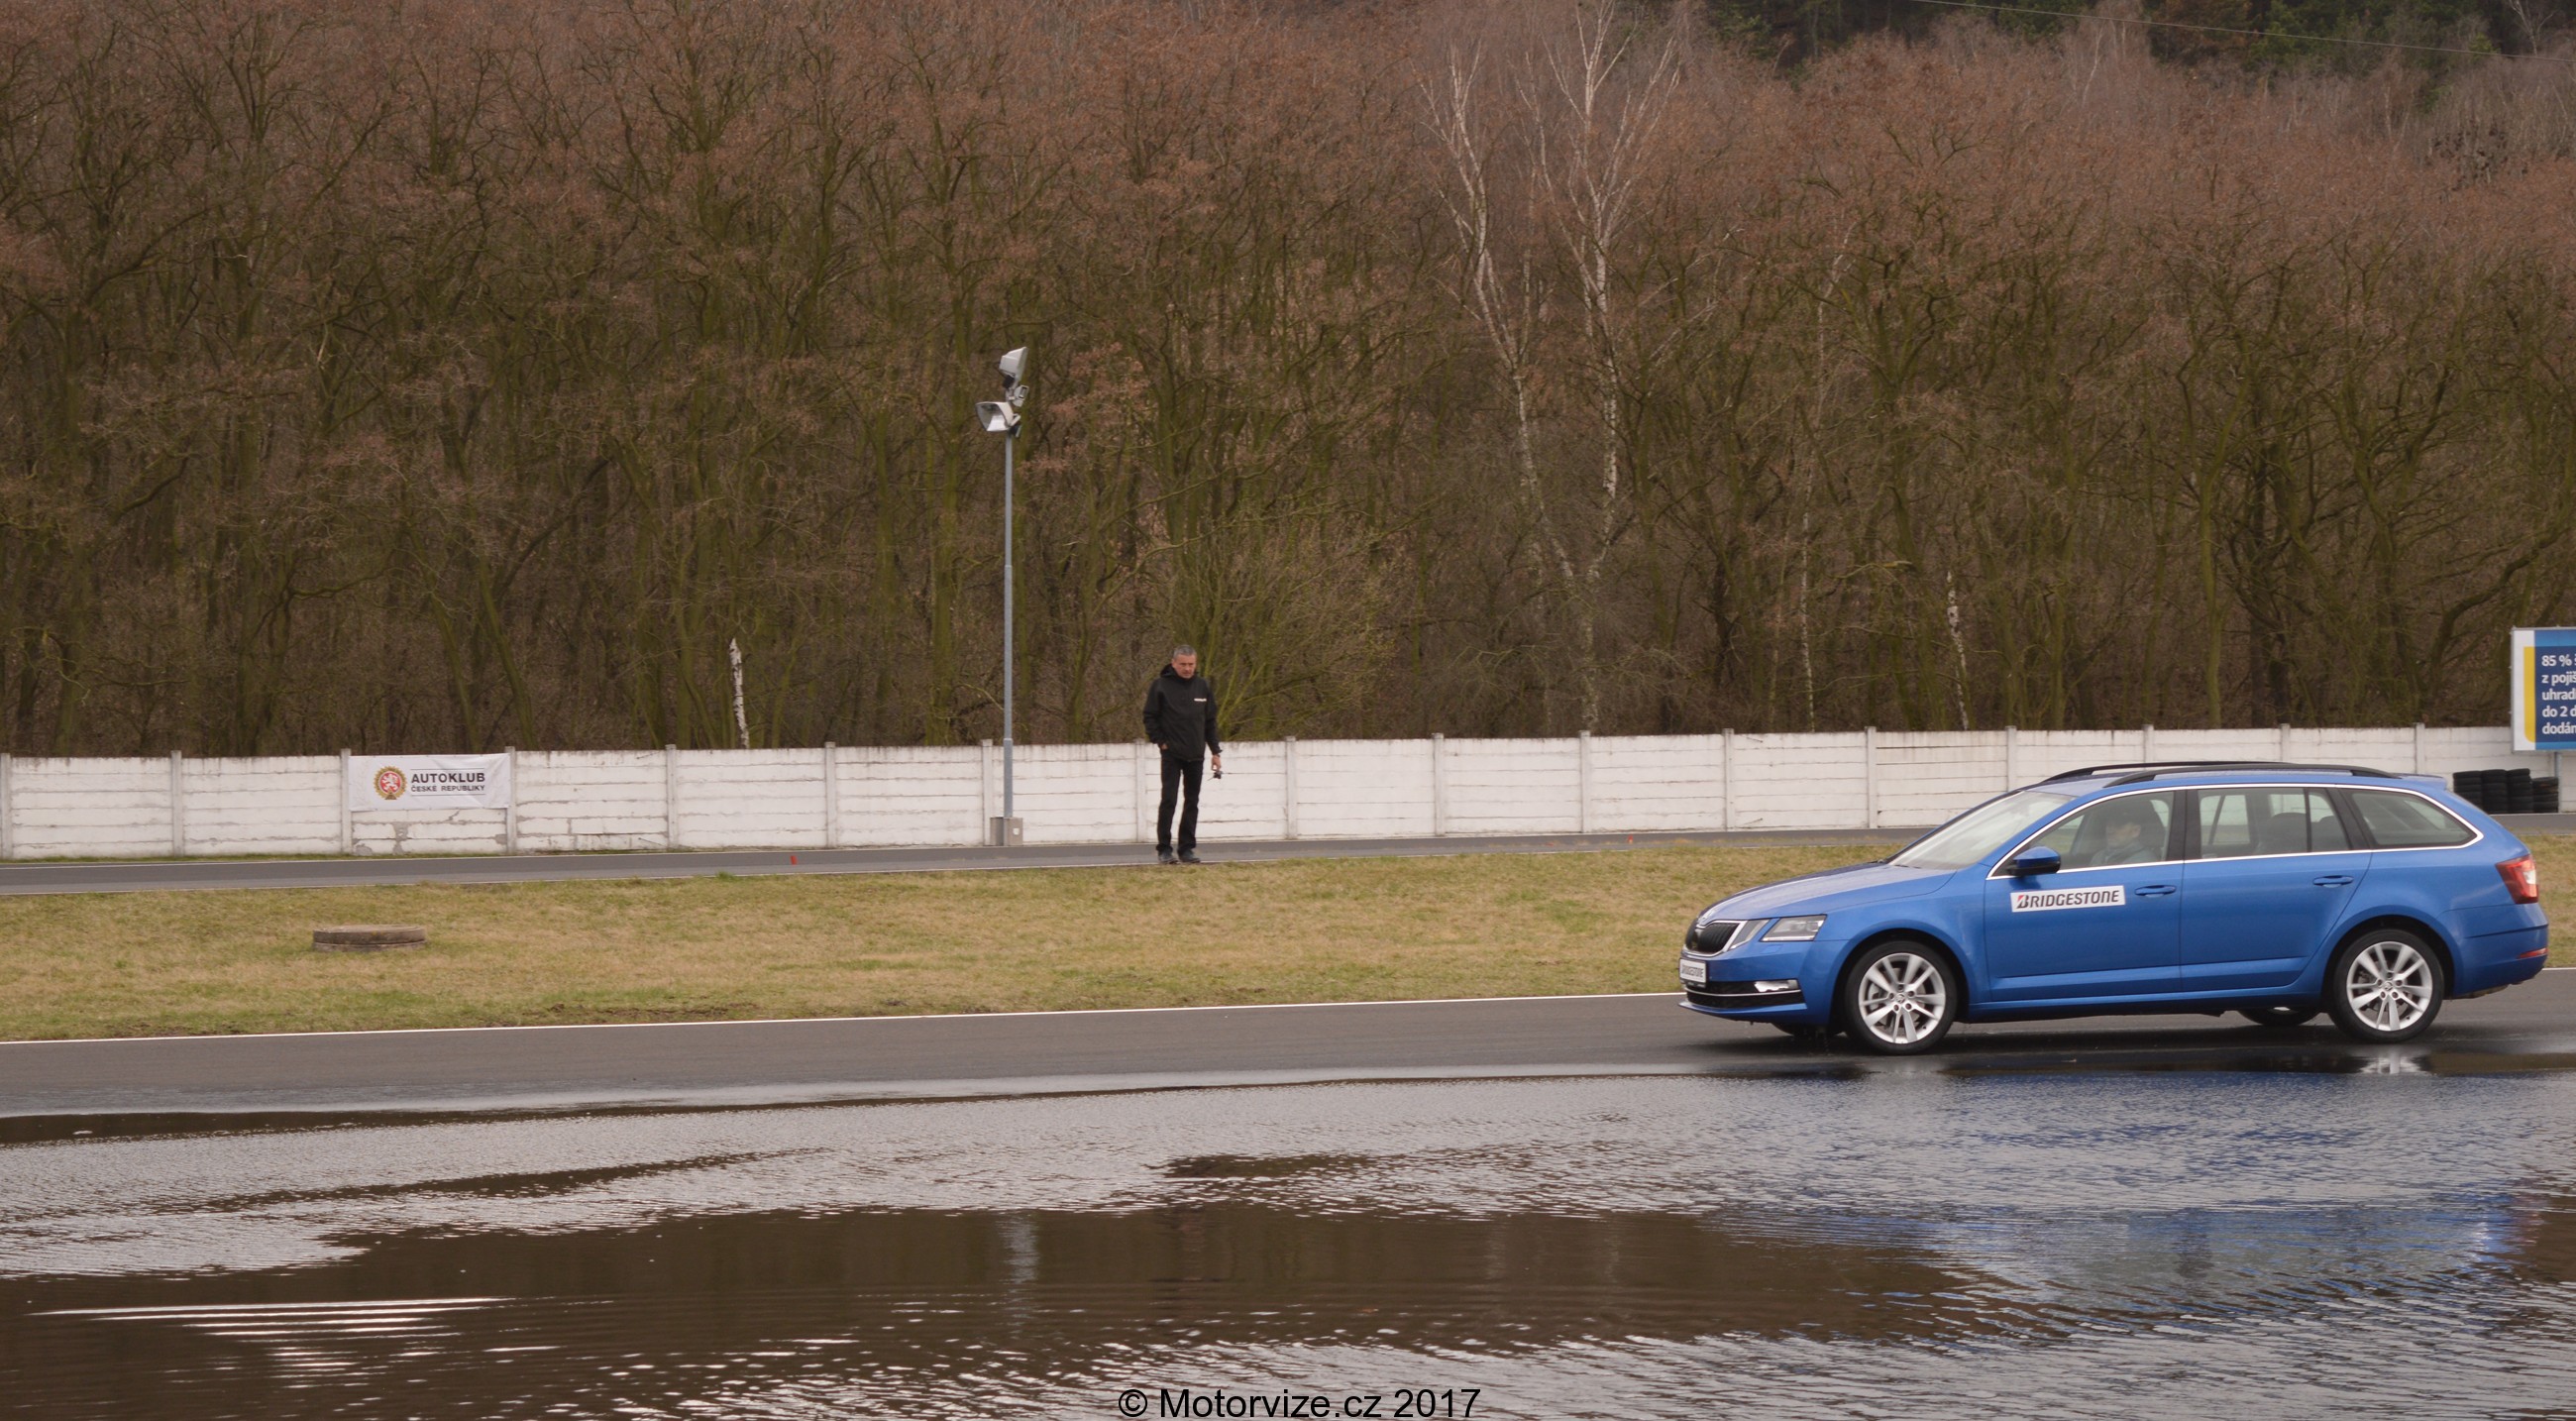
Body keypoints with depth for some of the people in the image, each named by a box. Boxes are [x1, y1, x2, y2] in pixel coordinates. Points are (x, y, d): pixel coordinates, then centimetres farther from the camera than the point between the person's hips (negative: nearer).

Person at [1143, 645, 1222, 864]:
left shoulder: (1203, 686, 8)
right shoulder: (1161, 685, -3)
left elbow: (1210, 721, 14)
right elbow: (1150, 717, 0)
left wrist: (1215, 751, 11)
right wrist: (1160, 741, -8)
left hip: (1196, 755, 4)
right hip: (1171, 754, -4)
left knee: (1192, 802, 6)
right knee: (1169, 800, -8)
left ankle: (1187, 848, 11)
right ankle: (1164, 848, -4)